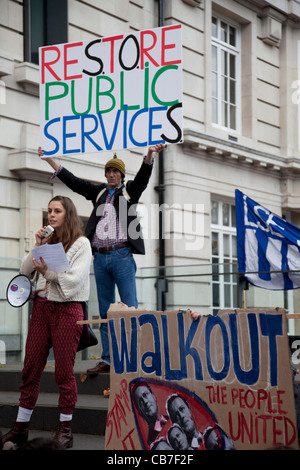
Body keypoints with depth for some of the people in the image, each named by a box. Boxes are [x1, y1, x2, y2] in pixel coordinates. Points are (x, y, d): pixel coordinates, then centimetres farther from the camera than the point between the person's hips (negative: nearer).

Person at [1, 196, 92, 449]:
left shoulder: (81, 243, -1)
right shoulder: (48, 241, 15)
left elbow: (74, 280, -11)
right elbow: (25, 271, 10)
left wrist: (47, 272, -18)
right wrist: (37, 247, -1)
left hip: (67, 309, -5)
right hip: (42, 307, 5)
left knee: (64, 371, -2)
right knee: (31, 367, 4)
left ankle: (65, 429, 7)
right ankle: (21, 427, 10)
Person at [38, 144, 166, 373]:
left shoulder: (130, 190, 10)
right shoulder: (98, 192, 19)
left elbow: (144, 174, -6)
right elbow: (72, 180, 19)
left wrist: (150, 154, -25)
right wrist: (49, 158, 15)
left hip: (122, 255, -4)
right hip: (100, 257, 4)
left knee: (130, 308, -6)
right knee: (105, 311, 6)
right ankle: (107, 360, 10)